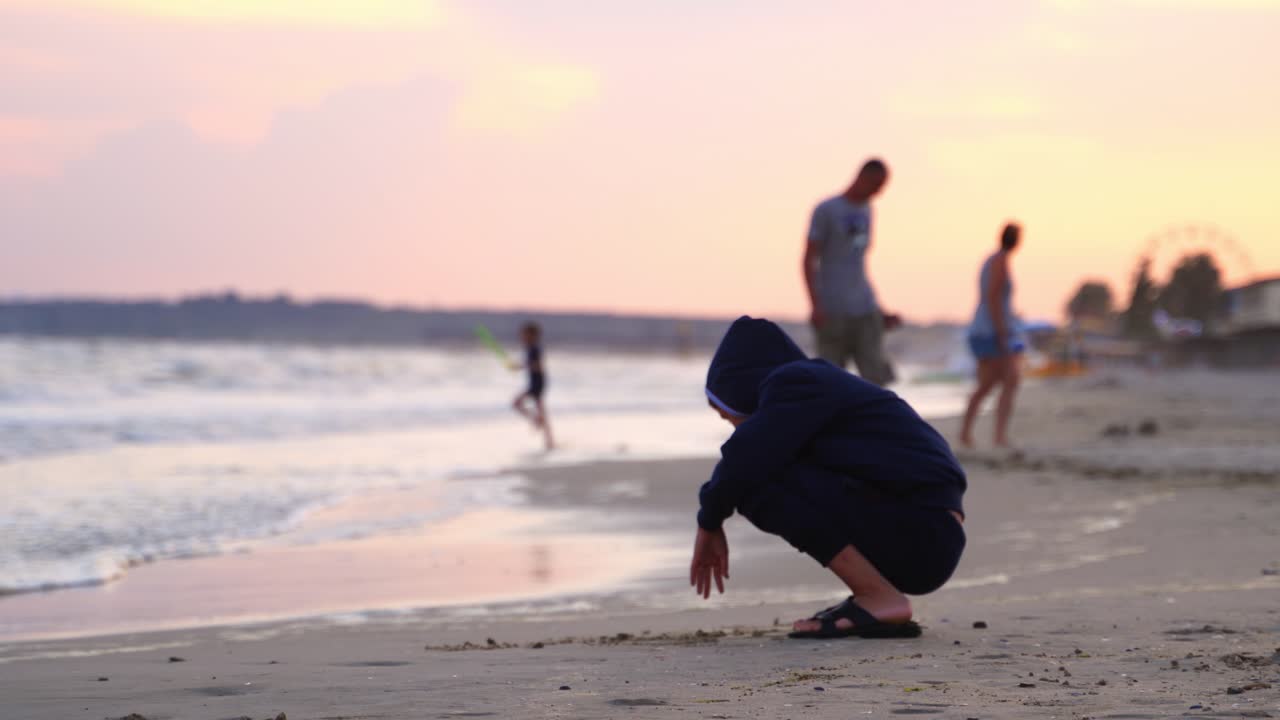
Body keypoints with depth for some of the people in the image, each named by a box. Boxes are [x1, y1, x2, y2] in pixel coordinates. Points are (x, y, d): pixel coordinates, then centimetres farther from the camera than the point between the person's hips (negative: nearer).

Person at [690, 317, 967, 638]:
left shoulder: (796, 384, -6)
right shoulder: (823, 383, 22)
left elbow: (745, 461, -16)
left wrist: (709, 524, 0)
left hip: (916, 537, -10)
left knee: (758, 482, -14)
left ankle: (882, 600, -13)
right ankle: (877, 600, 11)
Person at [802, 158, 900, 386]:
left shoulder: (865, 210, 16)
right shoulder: (826, 210, -4)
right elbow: (809, 260, -7)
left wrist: (879, 312, 21)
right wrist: (815, 306, -18)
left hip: (865, 313, 6)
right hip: (833, 313, -6)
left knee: (876, 374, -7)